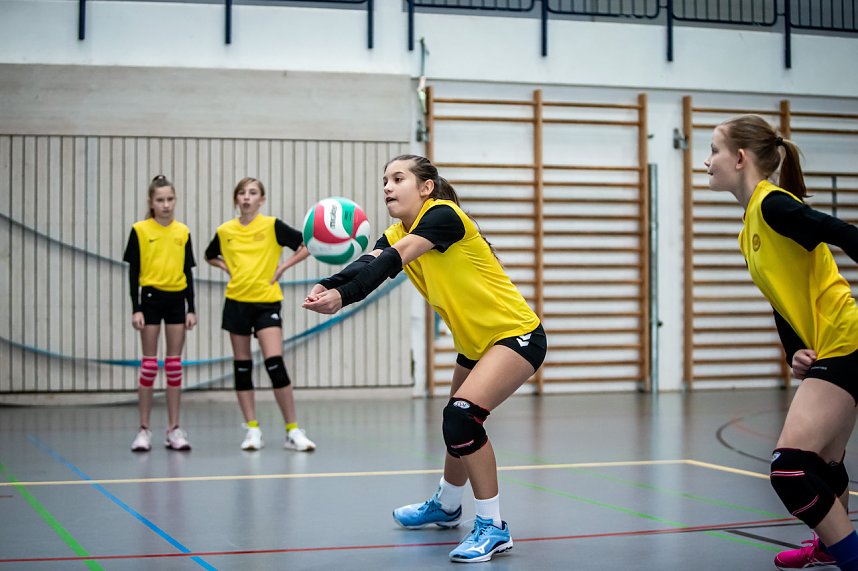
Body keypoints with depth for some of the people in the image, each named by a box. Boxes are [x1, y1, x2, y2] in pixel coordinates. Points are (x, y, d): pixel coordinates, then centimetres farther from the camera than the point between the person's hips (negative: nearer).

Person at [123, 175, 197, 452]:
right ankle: (144, 430, 4)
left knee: (175, 364, 4)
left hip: (177, 299, 3)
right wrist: (136, 309, -9)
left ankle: (174, 429, 9)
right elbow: (133, 272, -3)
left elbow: (188, 272, 10)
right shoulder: (140, 230, -3)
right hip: (151, 297, -3)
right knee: (149, 363, -1)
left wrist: (191, 308, 5)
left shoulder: (183, 232, 6)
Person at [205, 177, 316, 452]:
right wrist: (227, 268, 6)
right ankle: (252, 430, 14)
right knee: (242, 366, 6)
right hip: (237, 302, 4)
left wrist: (283, 266, -8)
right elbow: (210, 256, 24)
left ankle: (293, 431, -6)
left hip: (266, 302, -3)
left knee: (275, 363, -14)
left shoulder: (272, 225, -4)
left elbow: (307, 246, -2)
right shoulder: (225, 231, 5)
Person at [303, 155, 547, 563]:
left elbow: (394, 260, -35)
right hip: (474, 342, 9)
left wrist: (342, 294, -48)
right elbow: (367, 265, -19)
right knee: (458, 427, 20)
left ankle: (493, 528, -15)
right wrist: (327, 287, -41)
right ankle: (446, 507, 47)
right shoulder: (395, 236, 1)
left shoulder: (443, 215, -20)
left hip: (516, 335, -9)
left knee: (462, 415, -25)